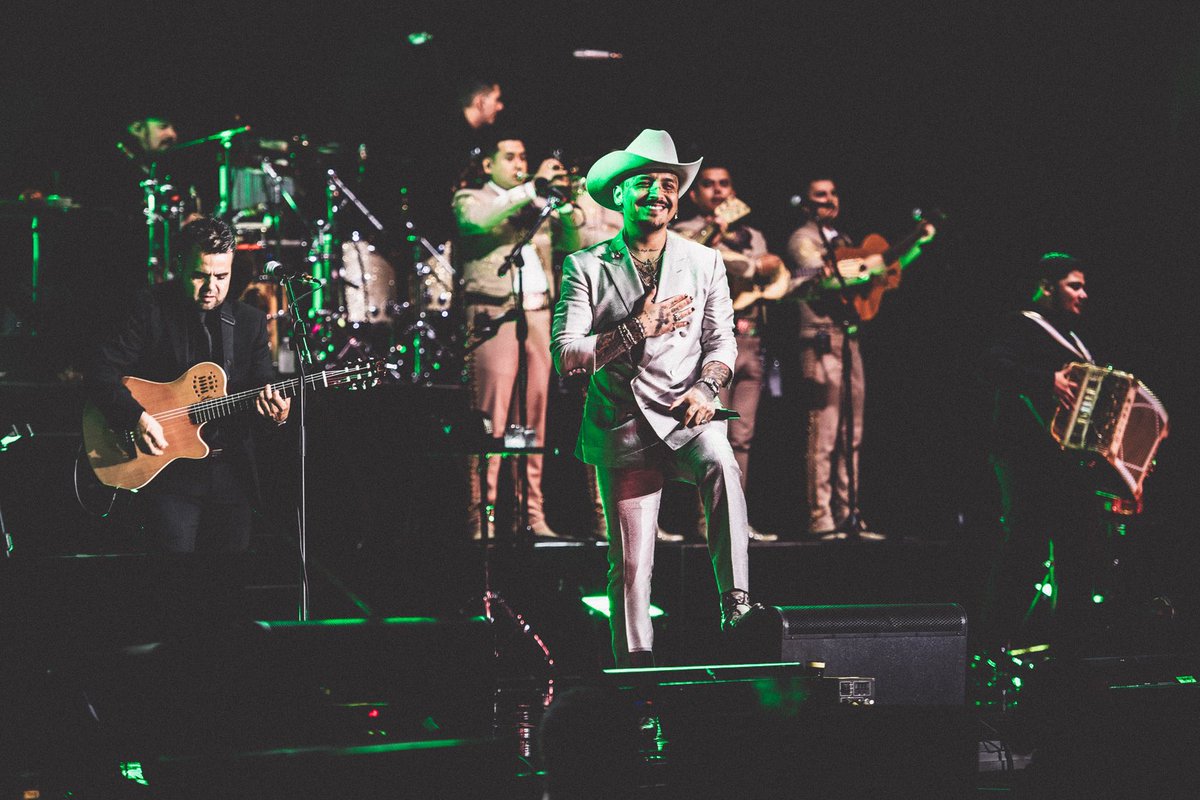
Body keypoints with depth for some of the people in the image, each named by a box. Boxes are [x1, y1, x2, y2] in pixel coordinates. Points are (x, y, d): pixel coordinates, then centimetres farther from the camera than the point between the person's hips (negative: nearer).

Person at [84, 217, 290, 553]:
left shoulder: (251, 321, 6)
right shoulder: (151, 309, -6)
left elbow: (262, 392, 8)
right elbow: (99, 374, -8)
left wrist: (276, 414, -16)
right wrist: (137, 417, -23)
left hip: (232, 474, 4)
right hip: (170, 472, -4)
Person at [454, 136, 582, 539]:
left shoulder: (538, 204, 22)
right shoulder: (471, 200, 9)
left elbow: (572, 247, 14)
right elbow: (479, 220, -15)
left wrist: (566, 205, -2)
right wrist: (533, 187, -14)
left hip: (538, 315, 5)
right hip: (494, 315, -5)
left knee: (534, 417, 3)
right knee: (492, 418, -11)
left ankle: (532, 515, 4)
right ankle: (482, 515, -13)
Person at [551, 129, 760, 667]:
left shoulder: (704, 263, 11)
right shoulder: (586, 268, 4)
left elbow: (721, 340, 10)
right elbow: (566, 356, -4)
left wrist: (706, 386, -11)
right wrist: (638, 329, -12)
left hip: (687, 419, 0)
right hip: (622, 430, 0)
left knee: (720, 465, -35)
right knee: (629, 563, -3)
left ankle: (736, 604, -34)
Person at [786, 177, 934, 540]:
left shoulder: (842, 240, 22)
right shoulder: (803, 239, -3)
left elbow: (880, 272, 25)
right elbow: (827, 279, -18)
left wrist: (919, 244, 20)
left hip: (849, 341, 8)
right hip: (822, 341, -8)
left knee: (851, 437, 8)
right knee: (823, 435, -11)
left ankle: (848, 517, 11)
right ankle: (821, 520, -10)